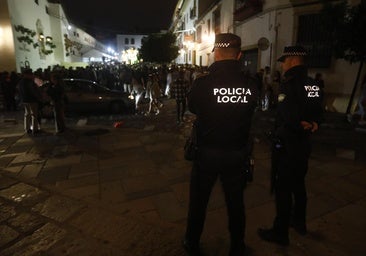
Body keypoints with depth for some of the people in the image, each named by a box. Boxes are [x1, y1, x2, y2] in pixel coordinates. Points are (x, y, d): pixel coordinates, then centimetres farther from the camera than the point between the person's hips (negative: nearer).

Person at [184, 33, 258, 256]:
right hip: (238, 153, 2)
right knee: (236, 201, 19)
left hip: (207, 152, -2)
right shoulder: (251, 84, -11)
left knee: (199, 200, 18)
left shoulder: (202, 83, -18)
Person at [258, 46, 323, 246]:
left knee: (283, 188, 2)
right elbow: (318, 113, 10)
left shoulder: (290, 83, -18)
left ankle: (280, 233, 16)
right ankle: (299, 222, 40)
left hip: (286, 144, -9)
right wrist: (312, 125, -6)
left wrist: (302, 126, -8)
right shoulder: (313, 84, 7)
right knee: (298, 184, 22)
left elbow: (289, 117, -25)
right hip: (303, 144, 9)